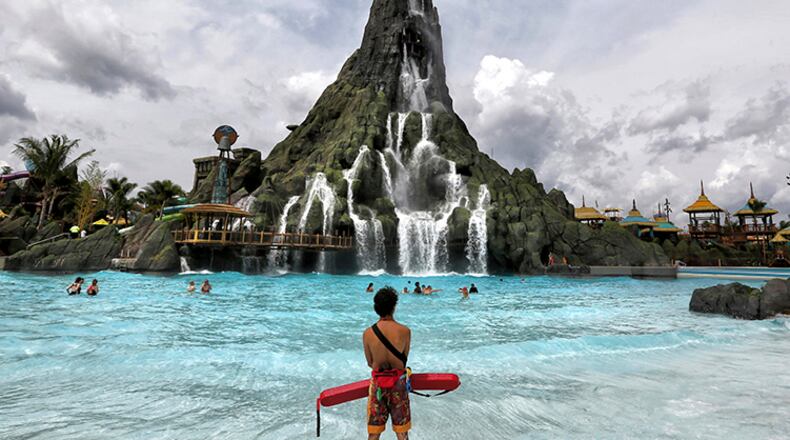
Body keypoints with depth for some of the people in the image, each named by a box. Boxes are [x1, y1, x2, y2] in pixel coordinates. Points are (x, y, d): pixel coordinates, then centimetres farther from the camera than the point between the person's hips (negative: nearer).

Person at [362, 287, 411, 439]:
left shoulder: (368, 333, -12)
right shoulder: (405, 331, -14)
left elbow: (370, 363, 0)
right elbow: (404, 359, -2)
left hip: (378, 382, 1)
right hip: (398, 382, 0)